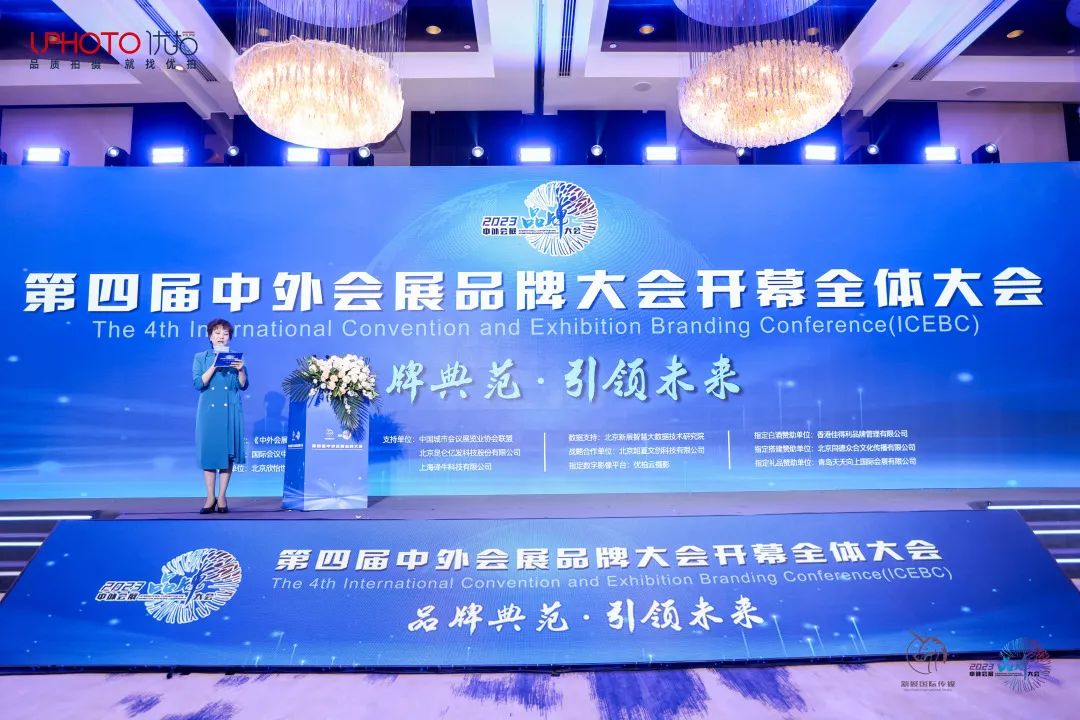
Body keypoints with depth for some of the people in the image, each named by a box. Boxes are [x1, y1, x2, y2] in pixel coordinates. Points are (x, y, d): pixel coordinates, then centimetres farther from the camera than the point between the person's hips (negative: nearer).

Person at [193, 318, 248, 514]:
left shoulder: (236, 357, 9)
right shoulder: (201, 358, 7)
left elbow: (243, 385, 3)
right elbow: (198, 383, -6)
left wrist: (241, 370, -15)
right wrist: (214, 366, -16)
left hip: (230, 411, 0)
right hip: (209, 410, 0)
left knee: (227, 451, 1)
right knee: (208, 450, 0)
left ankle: (222, 497, 8)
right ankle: (210, 497, 8)